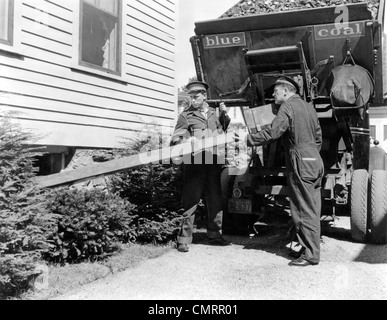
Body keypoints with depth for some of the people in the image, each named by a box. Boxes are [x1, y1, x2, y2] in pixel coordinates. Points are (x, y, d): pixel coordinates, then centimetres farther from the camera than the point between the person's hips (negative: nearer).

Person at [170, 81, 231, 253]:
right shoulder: (186, 116, 5)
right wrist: (186, 140, -22)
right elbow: (174, 139, -1)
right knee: (190, 201, -4)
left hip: (214, 162, 4)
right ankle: (184, 239, 3)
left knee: (215, 200, 10)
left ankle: (214, 235, 24)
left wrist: (224, 115, 7)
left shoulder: (214, 113, 18)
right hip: (194, 162, -4)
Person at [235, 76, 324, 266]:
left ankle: (310, 255, 1)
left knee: (305, 211, -4)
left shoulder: (288, 106, -8)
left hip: (300, 164, -9)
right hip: (315, 162, 9)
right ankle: (308, 249, 20)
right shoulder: (308, 107, 18)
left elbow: (272, 133, -18)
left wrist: (248, 139, -9)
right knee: (311, 210, 12)